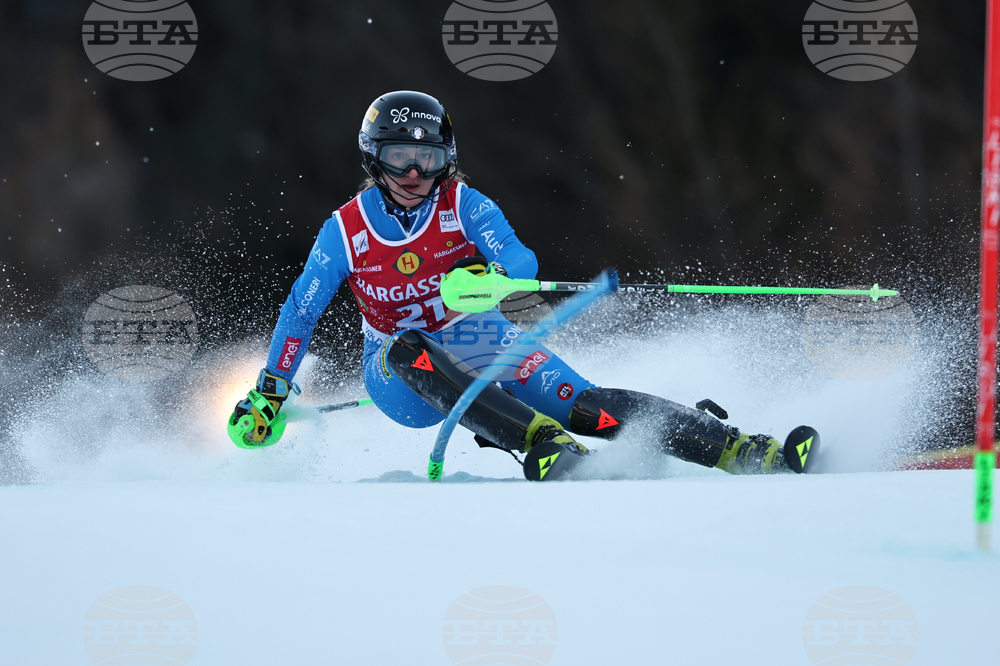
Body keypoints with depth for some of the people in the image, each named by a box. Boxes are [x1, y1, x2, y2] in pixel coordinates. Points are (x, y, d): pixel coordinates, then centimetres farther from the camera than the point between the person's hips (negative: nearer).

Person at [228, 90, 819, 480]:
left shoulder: (462, 205, -8)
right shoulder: (345, 232, -7)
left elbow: (520, 259, -21)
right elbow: (301, 312, 3)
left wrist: (489, 275, -45)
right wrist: (269, 397, -1)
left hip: (481, 346, 0)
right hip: (403, 379, 0)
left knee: (584, 405, -24)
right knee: (408, 348, -38)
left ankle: (747, 453, -34)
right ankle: (546, 449, -52)